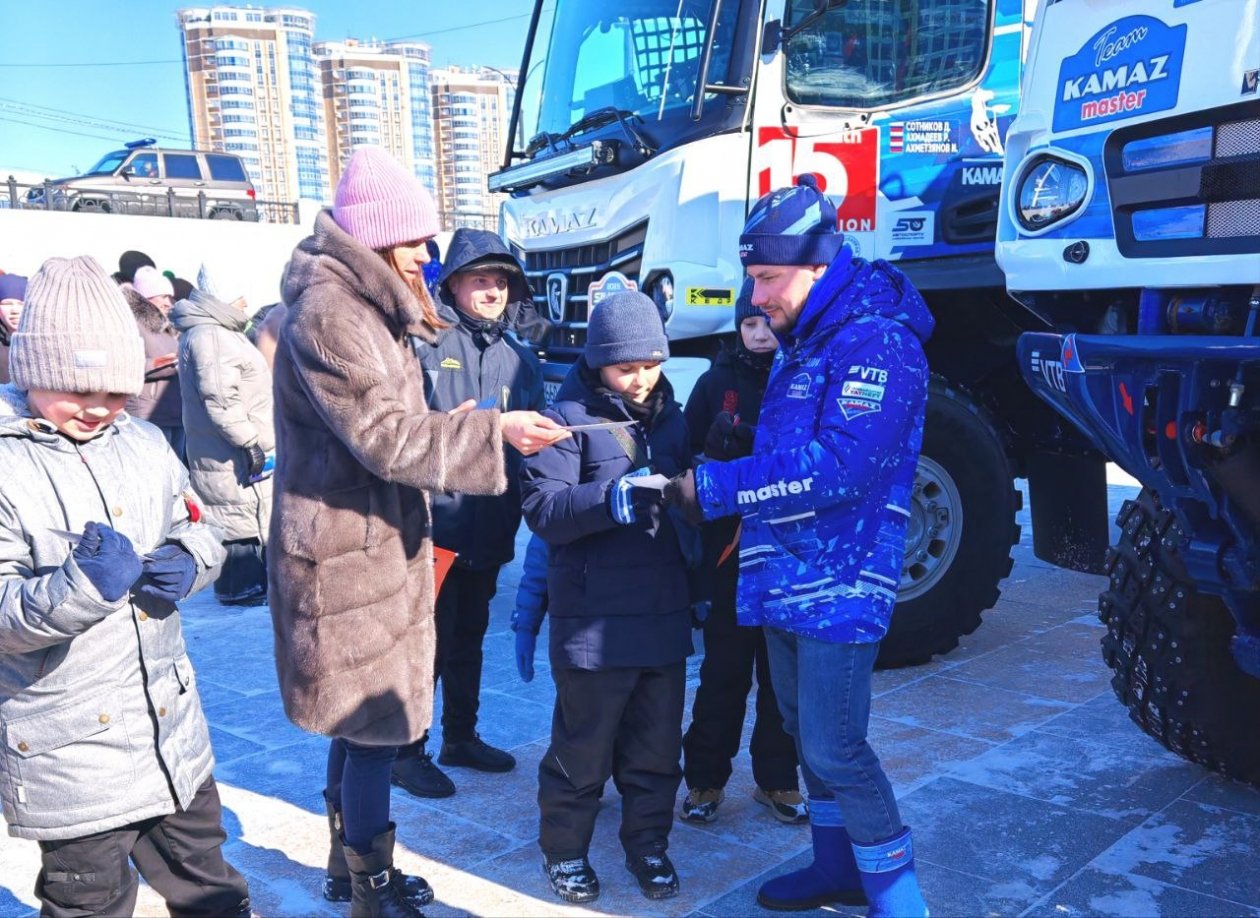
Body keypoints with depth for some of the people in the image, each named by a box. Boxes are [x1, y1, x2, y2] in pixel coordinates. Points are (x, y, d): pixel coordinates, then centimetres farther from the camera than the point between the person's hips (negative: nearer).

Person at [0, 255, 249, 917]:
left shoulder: (144, 444, 3)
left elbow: (199, 531, 14)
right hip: (68, 756, -5)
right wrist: (80, 587, -33)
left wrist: (188, 562, -8)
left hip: (173, 732, 5)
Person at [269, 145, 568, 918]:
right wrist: (495, 433, -25)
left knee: (359, 716, 18)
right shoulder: (328, 312, -18)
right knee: (375, 721, -1)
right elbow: (383, 435, -25)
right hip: (348, 554, -10)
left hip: (375, 546, 10)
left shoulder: (368, 307, 15)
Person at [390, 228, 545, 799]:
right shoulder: (422, 344, -9)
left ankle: (461, 736, 35)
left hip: (490, 530, 6)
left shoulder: (520, 358, 10)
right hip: (433, 524, -6)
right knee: (428, 639, 2)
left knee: (470, 636, 19)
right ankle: (408, 750, 19)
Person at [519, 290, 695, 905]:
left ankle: (647, 842, 32)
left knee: (657, 745, 14)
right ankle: (564, 849, 25)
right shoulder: (571, 417, -6)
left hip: (665, 614, 5)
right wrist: (609, 499, -31)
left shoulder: (670, 417, 12)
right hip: (595, 619, -5)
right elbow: (541, 507, -18)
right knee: (583, 747, 6)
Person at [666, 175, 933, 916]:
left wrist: (714, 487, -21)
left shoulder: (877, 341, -16)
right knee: (805, 732, 18)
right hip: (786, 576, 9)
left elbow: (840, 465, -26)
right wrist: (702, 487, 2)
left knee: (836, 749, -6)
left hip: (840, 583, -9)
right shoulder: (802, 344, 15)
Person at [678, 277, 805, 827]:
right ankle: (705, 778, 20)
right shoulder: (718, 381, 3)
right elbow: (689, 454, -1)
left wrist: (745, 442, -17)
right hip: (729, 551, 0)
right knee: (725, 668, 5)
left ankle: (776, 779, 26)